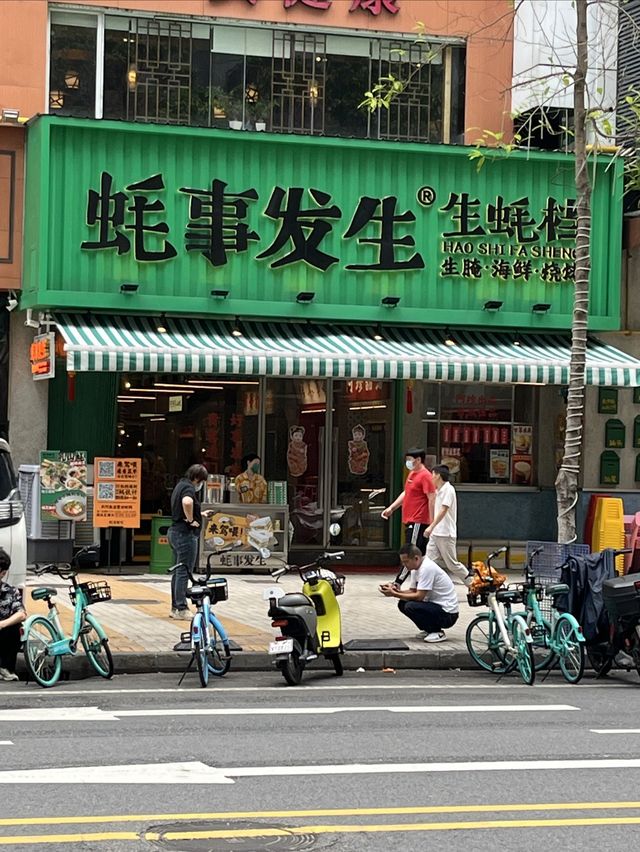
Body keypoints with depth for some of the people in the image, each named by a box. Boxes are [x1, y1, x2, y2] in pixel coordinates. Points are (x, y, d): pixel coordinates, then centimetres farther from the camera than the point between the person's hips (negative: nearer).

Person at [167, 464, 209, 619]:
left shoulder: (180, 486, 17)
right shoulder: (189, 487, -14)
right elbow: (187, 502, -38)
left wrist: (198, 514, 34)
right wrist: (191, 520, -24)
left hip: (175, 532, 10)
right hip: (185, 533, -10)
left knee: (178, 571, 15)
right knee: (184, 572, -7)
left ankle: (175, 607, 20)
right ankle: (181, 609, -7)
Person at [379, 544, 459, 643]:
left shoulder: (427, 568, -22)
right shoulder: (416, 568, 7)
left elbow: (419, 596, -24)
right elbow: (412, 591, 11)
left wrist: (394, 594, -21)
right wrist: (396, 590, -7)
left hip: (448, 613, -10)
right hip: (435, 605, 10)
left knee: (410, 607, -25)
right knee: (402, 604, 5)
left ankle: (437, 632, -9)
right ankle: (429, 629, 11)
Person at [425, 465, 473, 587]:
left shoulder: (448, 489, -13)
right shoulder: (439, 491, 16)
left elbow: (443, 510, -22)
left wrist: (431, 527, -29)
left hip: (446, 534, -9)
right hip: (435, 533, 9)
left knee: (452, 563, -2)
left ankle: (472, 584, 12)